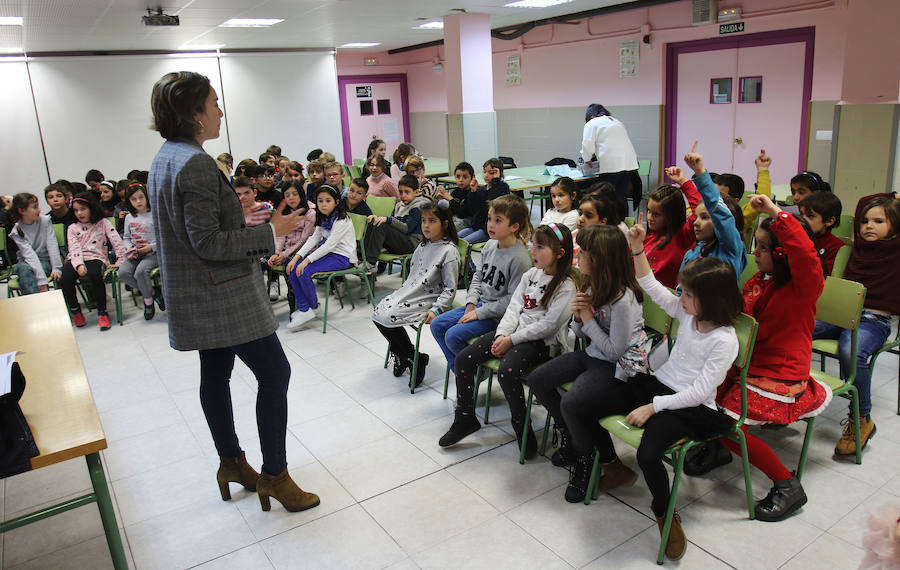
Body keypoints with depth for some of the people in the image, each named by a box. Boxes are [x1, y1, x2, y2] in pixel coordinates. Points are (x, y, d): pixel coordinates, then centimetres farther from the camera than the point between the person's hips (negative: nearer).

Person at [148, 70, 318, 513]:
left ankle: (231, 463, 32)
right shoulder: (196, 164, -21)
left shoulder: (164, 160, 11)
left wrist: (248, 221, 18)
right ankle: (273, 474, 7)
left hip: (198, 299, 11)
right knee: (274, 372, -2)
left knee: (216, 374, 17)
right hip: (222, 296, -10)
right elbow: (208, 243, -24)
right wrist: (271, 232, -17)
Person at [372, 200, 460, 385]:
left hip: (427, 301, -8)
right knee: (378, 313, -7)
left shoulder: (449, 251, -13)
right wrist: (400, 292, 13)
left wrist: (436, 310, -22)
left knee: (388, 318, -21)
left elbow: (450, 288, -15)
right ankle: (403, 356, 9)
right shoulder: (423, 246, 12)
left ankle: (415, 359, -1)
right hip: (410, 294, 8)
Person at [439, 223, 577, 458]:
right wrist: (502, 335, -8)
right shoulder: (531, 274, 12)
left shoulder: (566, 286, -11)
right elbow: (514, 306, 7)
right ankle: (465, 418, 9)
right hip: (512, 332, 7)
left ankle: (521, 425, -9)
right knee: (463, 359, -6)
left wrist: (512, 340, -16)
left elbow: (547, 325, -17)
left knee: (507, 371, -34)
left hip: (541, 341, -7)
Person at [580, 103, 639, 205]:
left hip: (610, 166, -7)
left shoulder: (591, 124, 4)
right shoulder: (617, 121, 26)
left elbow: (587, 146, -3)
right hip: (629, 165, 7)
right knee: (621, 200, 8)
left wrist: (587, 160, 16)